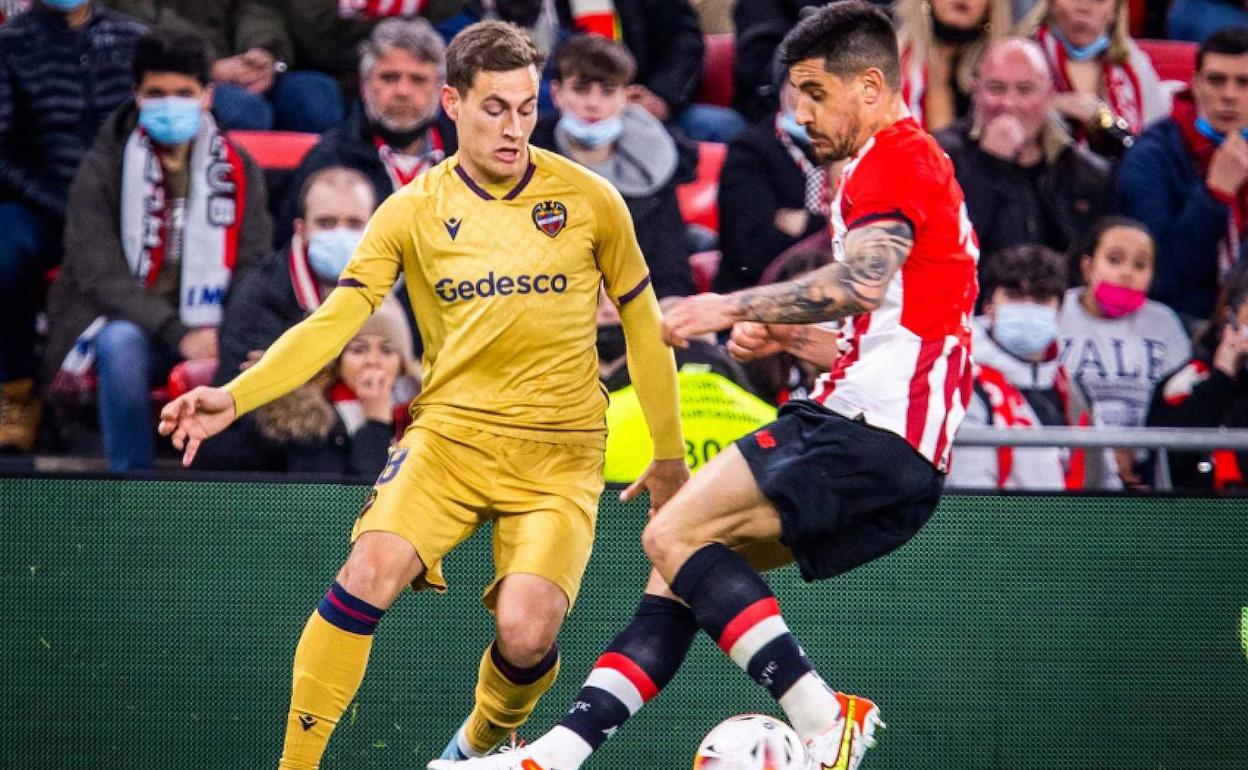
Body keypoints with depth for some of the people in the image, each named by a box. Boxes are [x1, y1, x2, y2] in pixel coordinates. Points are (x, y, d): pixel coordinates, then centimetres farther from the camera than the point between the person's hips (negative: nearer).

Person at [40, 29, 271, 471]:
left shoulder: (235, 169, 7)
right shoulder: (104, 169, -2)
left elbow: (254, 267, 0)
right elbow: (100, 274, -13)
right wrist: (177, 334, -27)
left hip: (207, 330, 2)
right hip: (121, 322, -2)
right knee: (122, 344, -38)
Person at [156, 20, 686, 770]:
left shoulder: (589, 199, 0)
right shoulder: (413, 211, 1)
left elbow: (644, 324, 11)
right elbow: (333, 322, -6)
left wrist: (669, 454, 16)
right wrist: (235, 397, -21)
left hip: (558, 449, 0)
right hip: (450, 432, 1)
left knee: (527, 632, -19)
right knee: (370, 570, -26)